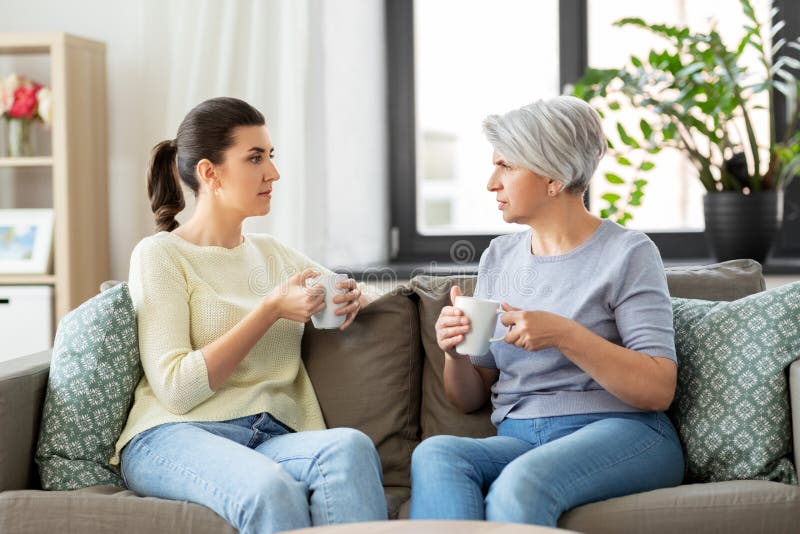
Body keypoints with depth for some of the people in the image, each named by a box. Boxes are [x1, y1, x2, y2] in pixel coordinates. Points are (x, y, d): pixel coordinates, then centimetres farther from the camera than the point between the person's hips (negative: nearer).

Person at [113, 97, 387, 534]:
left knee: (350, 445, -32)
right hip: (176, 437, -5)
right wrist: (272, 309, -11)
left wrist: (353, 299, 7)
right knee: (272, 490, -39)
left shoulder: (273, 254, 21)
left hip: (273, 439, 5)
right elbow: (176, 389, -8)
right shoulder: (159, 255, 3)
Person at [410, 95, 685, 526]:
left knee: (521, 483, -37)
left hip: (621, 434, -4)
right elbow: (470, 399, 18)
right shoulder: (498, 257, 16)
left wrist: (564, 334, -20)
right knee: (433, 453, -29)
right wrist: (454, 353, -5)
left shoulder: (627, 252, 0)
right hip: (518, 441, 5)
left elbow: (659, 389, -9)